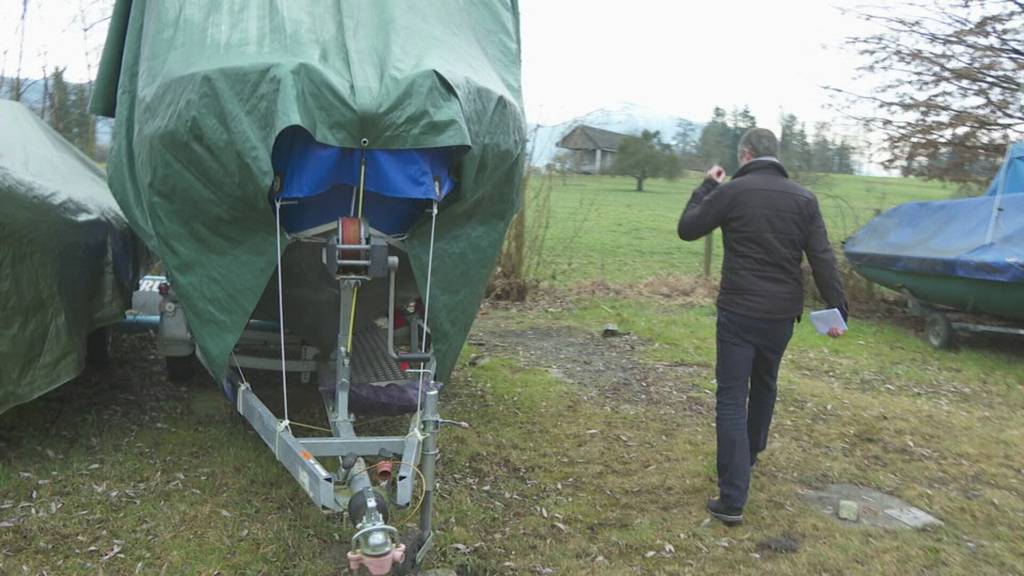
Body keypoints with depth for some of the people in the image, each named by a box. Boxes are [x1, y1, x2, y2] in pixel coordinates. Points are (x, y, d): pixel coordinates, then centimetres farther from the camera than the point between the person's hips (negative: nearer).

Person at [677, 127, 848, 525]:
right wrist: (837, 309, 3)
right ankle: (750, 454, 48)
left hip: (738, 312, -4)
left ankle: (732, 500, -6)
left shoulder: (732, 192, -8)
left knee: (731, 399, -2)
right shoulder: (803, 198, 2)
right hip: (782, 314, 5)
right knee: (764, 385, 26)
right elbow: (822, 259, 0)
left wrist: (707, 187, 13)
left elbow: (687, 229, 2)